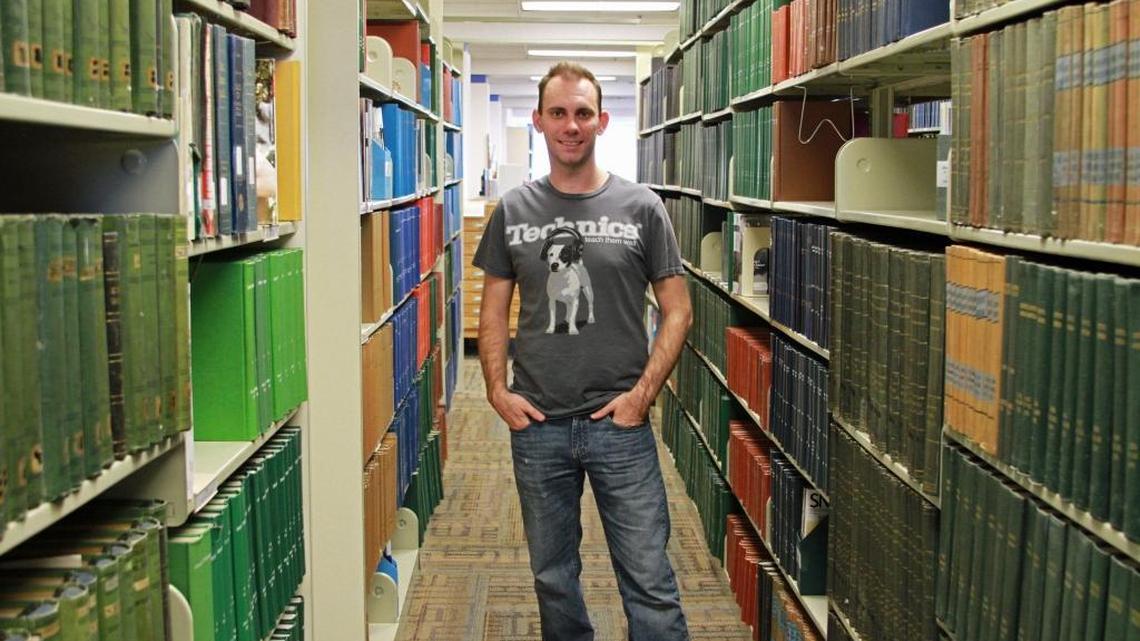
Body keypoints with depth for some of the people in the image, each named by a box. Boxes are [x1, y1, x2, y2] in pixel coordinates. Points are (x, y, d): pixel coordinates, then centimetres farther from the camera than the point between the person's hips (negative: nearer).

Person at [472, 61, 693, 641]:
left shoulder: (640, 207, -1)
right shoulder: (513, 211, 5)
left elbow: (677, 310, 1)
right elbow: (494, 310, 10)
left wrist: (643, 392, -8)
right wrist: (497, 389, -2)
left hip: (620, 423, -2)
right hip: (537, 424, 2)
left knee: (649, 582, 0)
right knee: (553, 577, 16)